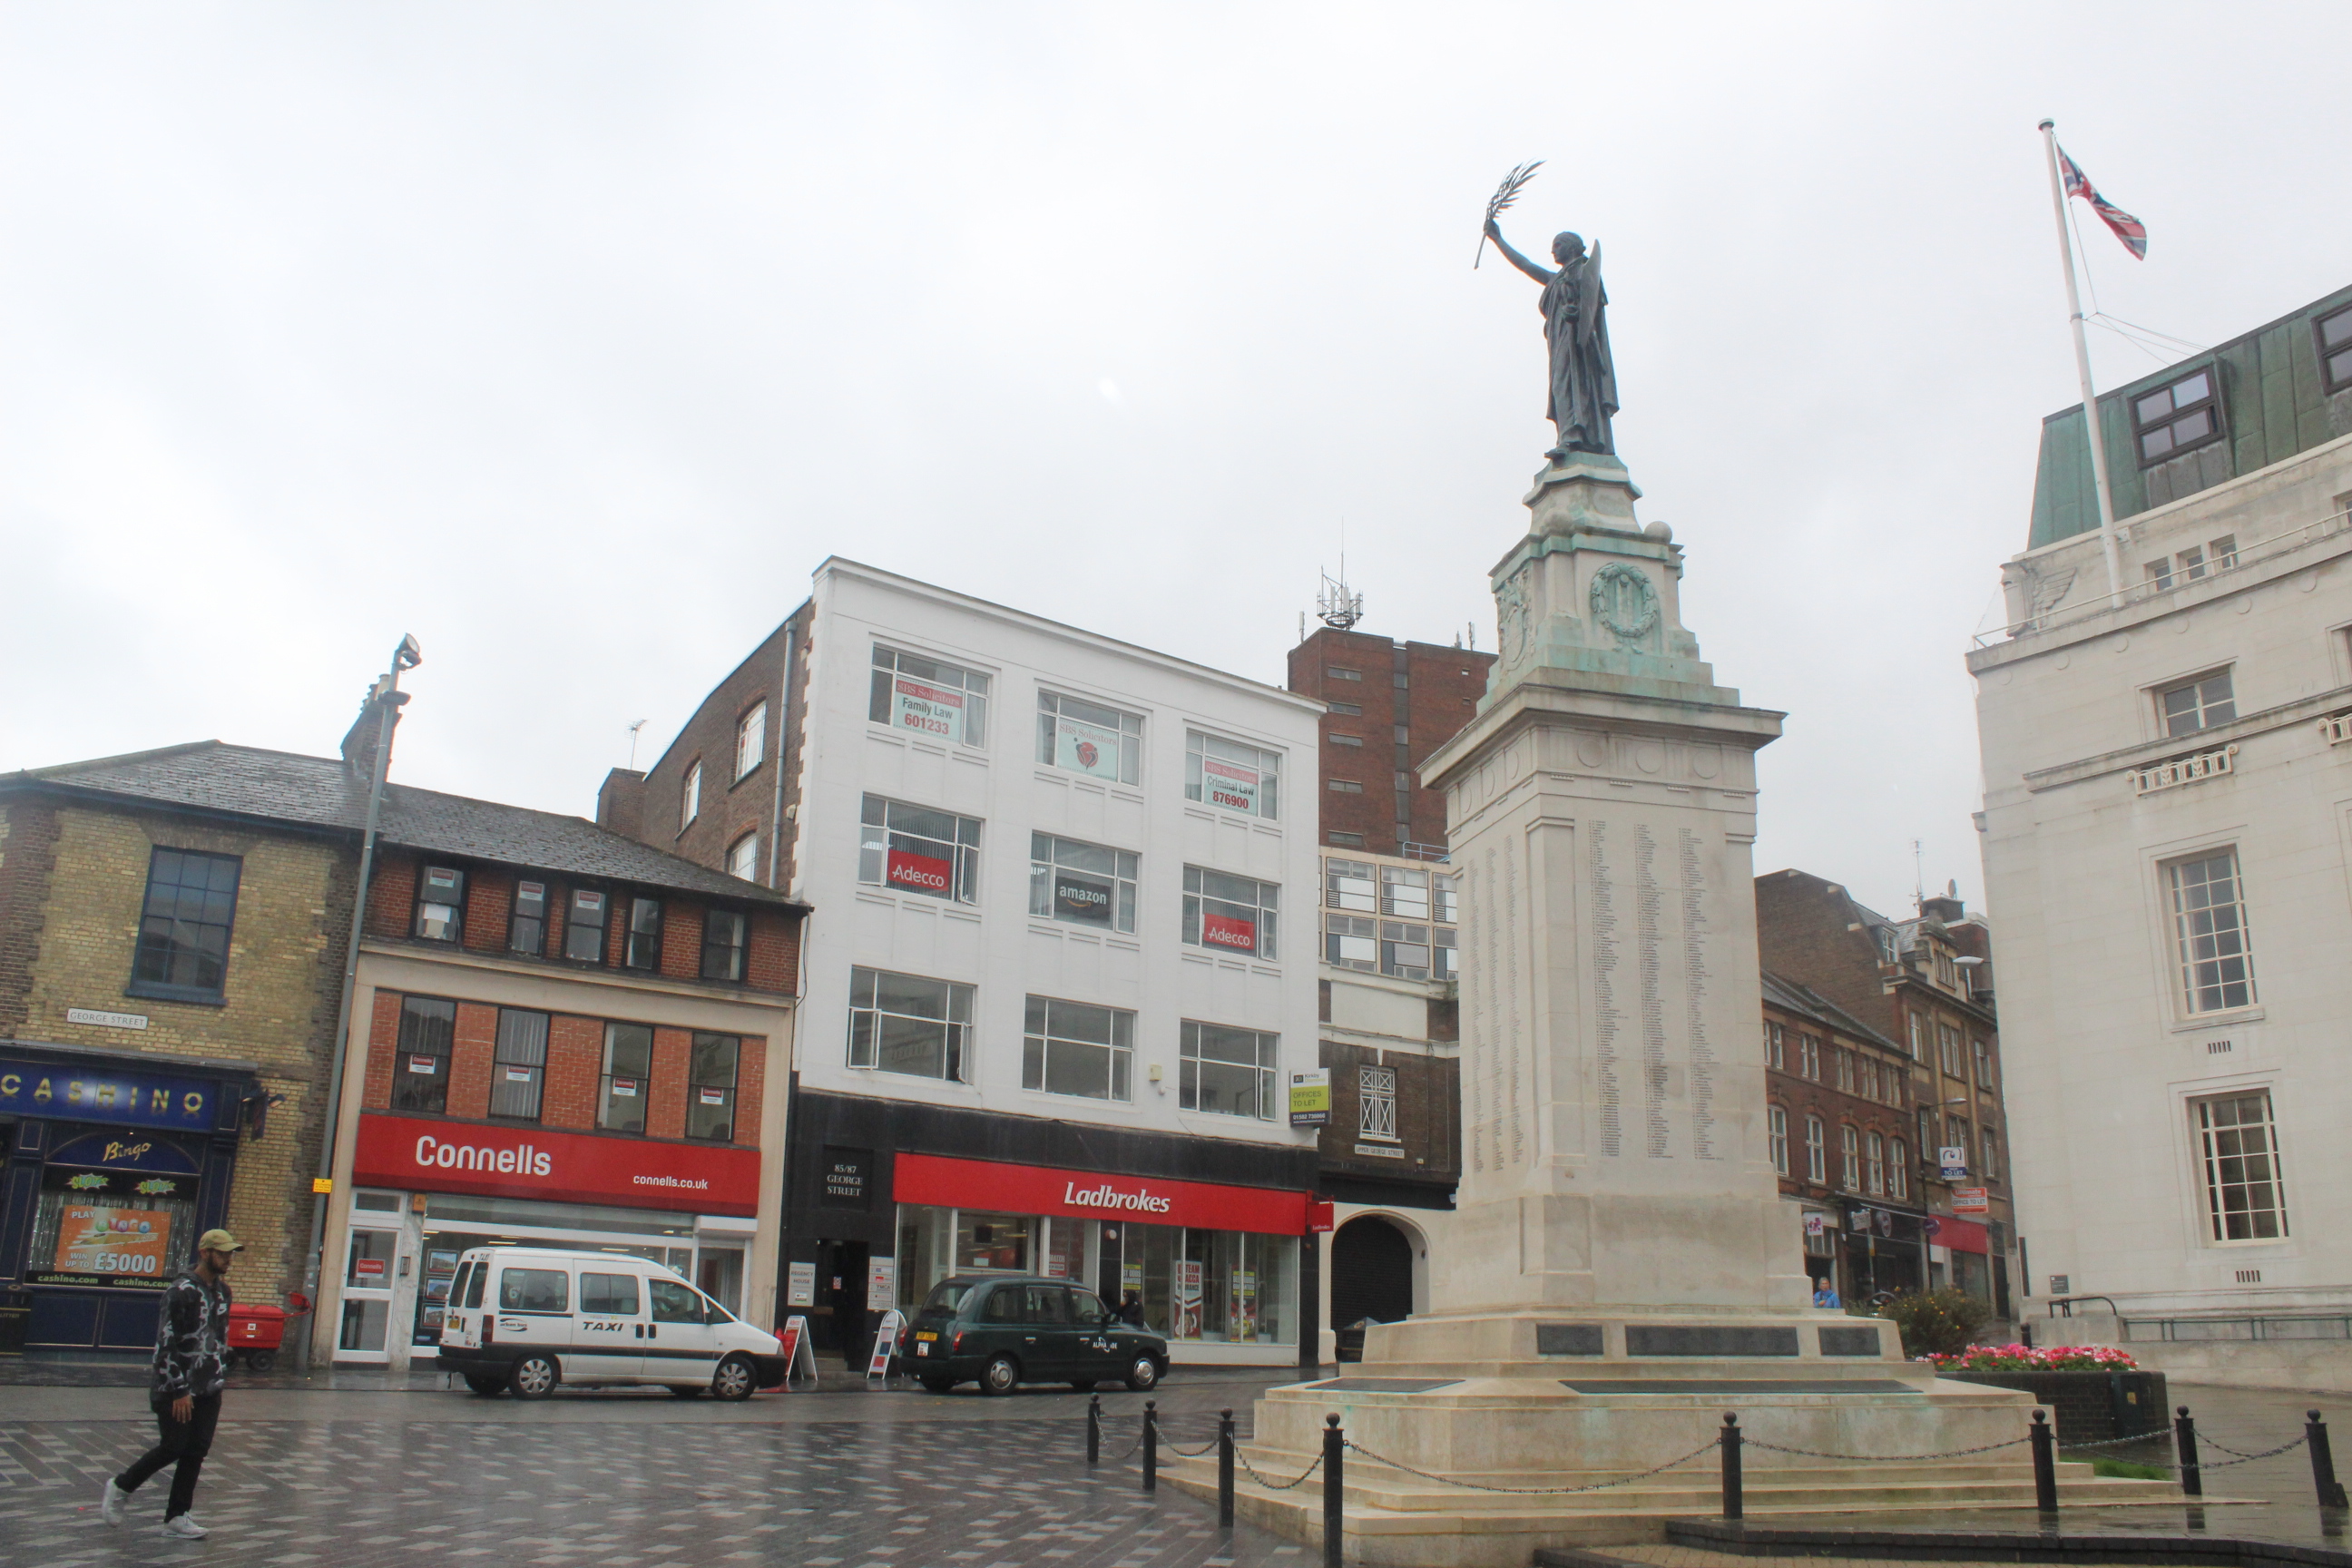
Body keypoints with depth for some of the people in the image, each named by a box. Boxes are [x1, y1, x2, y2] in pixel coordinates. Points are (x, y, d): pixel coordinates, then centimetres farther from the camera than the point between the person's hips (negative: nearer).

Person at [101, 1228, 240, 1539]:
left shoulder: (223, 1290, 10)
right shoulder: (181, 1291, -15)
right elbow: (168, 1343, -18)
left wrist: (220, 1376, 14)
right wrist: (180, 1391, -18)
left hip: (209, 1388, 7)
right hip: (174, 1386, -7)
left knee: (197, 1450, 3)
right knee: (173, 1447, -4)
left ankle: (177, 1516, 9)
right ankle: (121, 1487, 21)